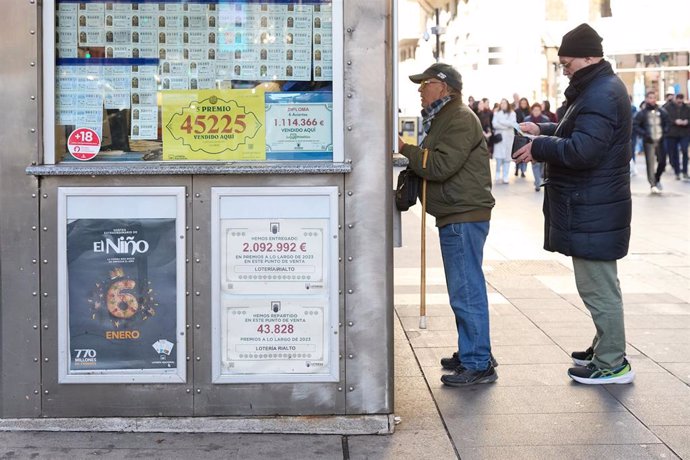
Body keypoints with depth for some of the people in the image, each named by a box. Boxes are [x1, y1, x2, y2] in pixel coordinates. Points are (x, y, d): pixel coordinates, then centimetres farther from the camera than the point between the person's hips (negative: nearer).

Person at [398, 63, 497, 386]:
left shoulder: (460, 119, -12)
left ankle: (479, 365, -6)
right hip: (455, 217, 11)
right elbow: (433, 166, 23)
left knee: (467, 291, -9)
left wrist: (405, 149, -11)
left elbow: (440, 166, -21)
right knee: (463, 290, 16)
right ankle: (469, 353, 25)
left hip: (464, 217, -11)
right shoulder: (443, 118, 22)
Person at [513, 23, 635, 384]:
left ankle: (612, 364, 4)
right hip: (593, 208, 11)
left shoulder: (600, 95, -21)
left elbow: (581, 151, -28)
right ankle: (606, 349, 32)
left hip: (592, 213, -11)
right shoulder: (602, 88, 14)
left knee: (598, 287, -4)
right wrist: (544, 130, 11)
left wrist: (539, 147, -15)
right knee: (600, 285, 20)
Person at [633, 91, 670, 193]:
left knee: (662, 162, 5)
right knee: (650, 163, -4)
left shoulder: (662, 112, 6)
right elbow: (635, 125, -6)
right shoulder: (642, 113, -5)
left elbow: (667, 123, 15)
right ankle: (652, 185, 3)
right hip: (648, 141, -3)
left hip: (660, 141, 4)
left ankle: (657, 179, 29)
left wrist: (664, 132, -2)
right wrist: (644, 134, -16)